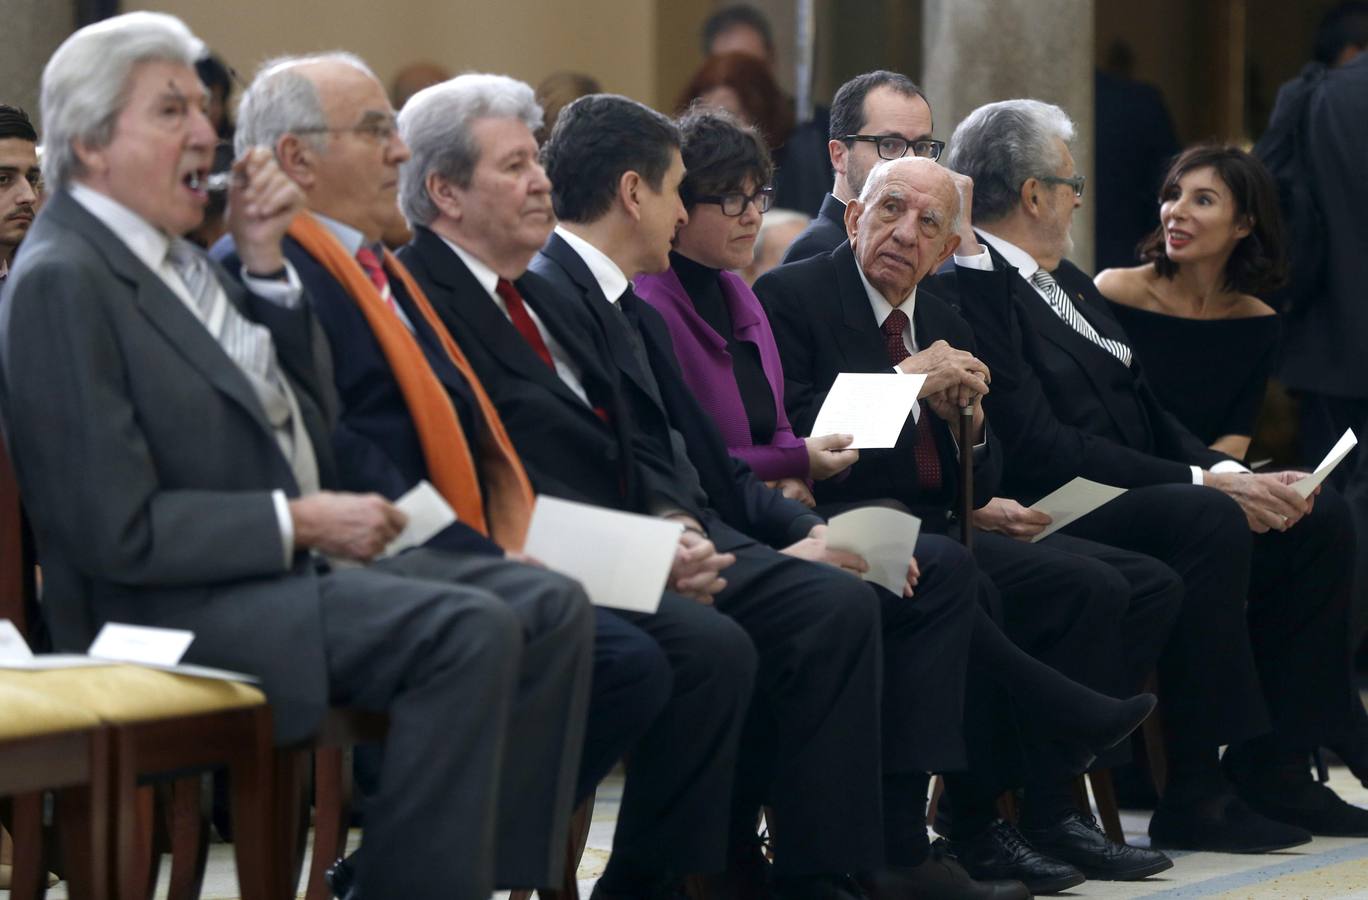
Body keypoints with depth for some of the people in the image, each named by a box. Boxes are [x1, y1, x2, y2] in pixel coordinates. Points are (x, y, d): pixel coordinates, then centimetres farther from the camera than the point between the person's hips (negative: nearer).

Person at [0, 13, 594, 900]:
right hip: (167, 609, -9)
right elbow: (119, 533, -18)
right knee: (468, 632, -27)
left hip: (280, 568, 9)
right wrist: (300, 524, -15)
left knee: (553, 609, -4)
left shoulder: (175, 259, 15)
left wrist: (265, 262, 6)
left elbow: (301, 433, 16)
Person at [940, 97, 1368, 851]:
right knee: (1210, 523, -33)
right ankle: (1195, 795, -28)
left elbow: (1143, 411, 17)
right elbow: (1038, 447, -20)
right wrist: (1203, 482, -20)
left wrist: (1232, 473, -2)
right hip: (1048, 517, -10)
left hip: (1128, 494, 10)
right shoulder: (967, 289, -12)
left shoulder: (1065, 280, 20)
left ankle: (1271, 766, -2)